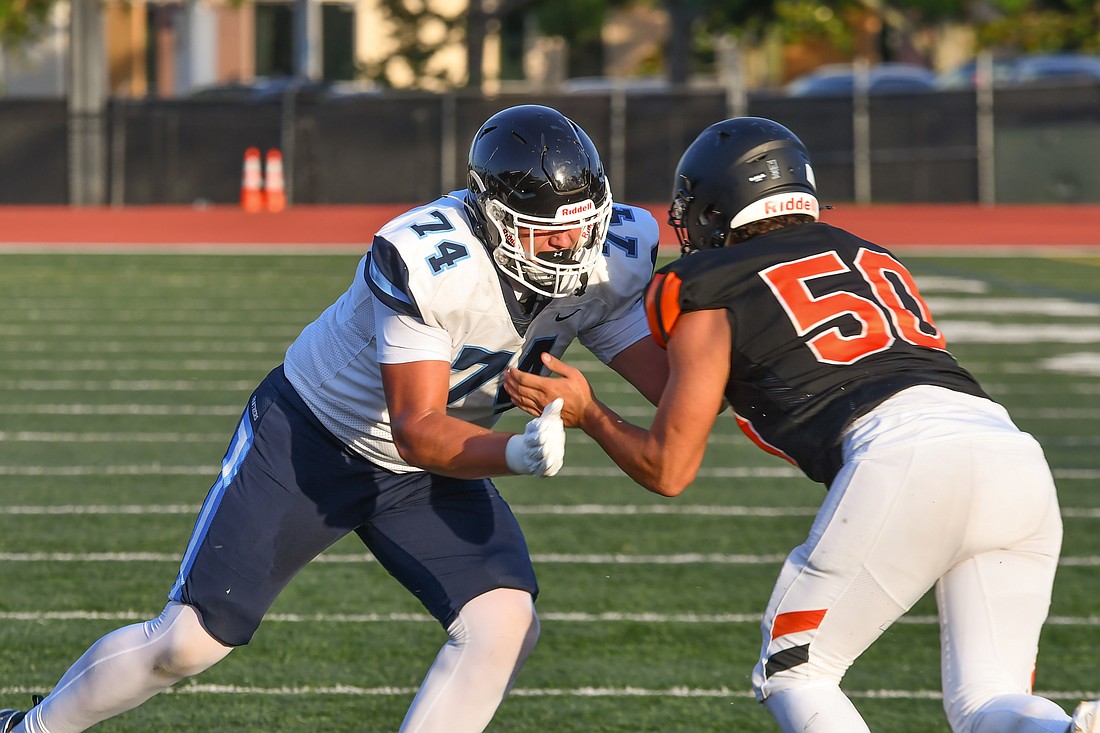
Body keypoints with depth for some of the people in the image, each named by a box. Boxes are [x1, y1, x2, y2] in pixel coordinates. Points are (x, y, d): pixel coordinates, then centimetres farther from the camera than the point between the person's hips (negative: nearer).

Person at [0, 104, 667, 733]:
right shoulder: (424, 263, -36)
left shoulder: (611, 261, -18)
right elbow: (417, 432, -33)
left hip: (429, 471, 5)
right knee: (191, 641, -2)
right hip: (310, 439, -5)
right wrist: (516, 456, -50)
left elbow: (668, 383, -13)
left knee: (505, 624, -20)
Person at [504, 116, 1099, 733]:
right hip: (1015, 452, 5)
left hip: (907, 458, -5)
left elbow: (667, 470, 20)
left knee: (793, 676, 10)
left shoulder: (711, 295, 16)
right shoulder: (873, 259, 32)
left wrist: (588, 414, 36)